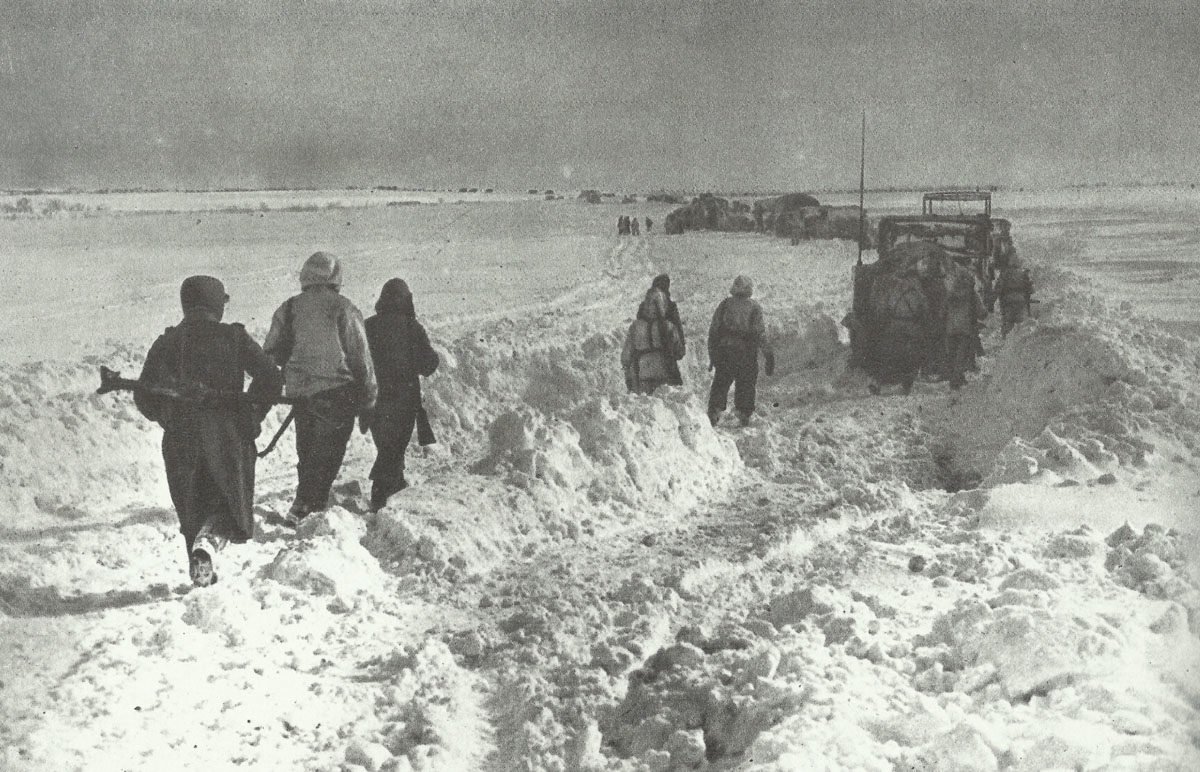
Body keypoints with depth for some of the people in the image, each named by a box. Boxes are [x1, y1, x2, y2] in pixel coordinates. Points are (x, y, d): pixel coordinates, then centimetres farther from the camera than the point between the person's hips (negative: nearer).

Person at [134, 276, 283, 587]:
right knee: (230, 503, 6)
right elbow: (271, 379, -8)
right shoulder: (234, 337, -1)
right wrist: (252, 417, 4)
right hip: (228, 436, -2)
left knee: (192, 508, 17)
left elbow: (144, 397, 3)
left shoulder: (166, 343, 4)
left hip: (179, 441, 2)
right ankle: (208, 543, -23)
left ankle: (201, 572, 16)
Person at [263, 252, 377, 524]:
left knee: (307, 453, 19)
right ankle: (307, 503, -11)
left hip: (298, 392, 4)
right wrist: (368, 400, 3)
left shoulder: (288, 309, 5)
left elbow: (270, 354, 7)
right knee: (327, 453, 0)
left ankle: (308, 501, 26)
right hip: (337, 393, -4)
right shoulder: (343, 310, -6)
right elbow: (361, 358, -5)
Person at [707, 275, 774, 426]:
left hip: (724, 353, 1)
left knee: (720, 384, 8)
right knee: (746, 386, 10)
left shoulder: (724, 305, 4)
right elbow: (761, 335, -7)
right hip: (747, 356, -1)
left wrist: (712, 356, 10)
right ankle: (744, 418, 10)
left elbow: (713, 332, 4)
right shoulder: (754, 308, -2)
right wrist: (770, 359, -2)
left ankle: (713, 414, -2)